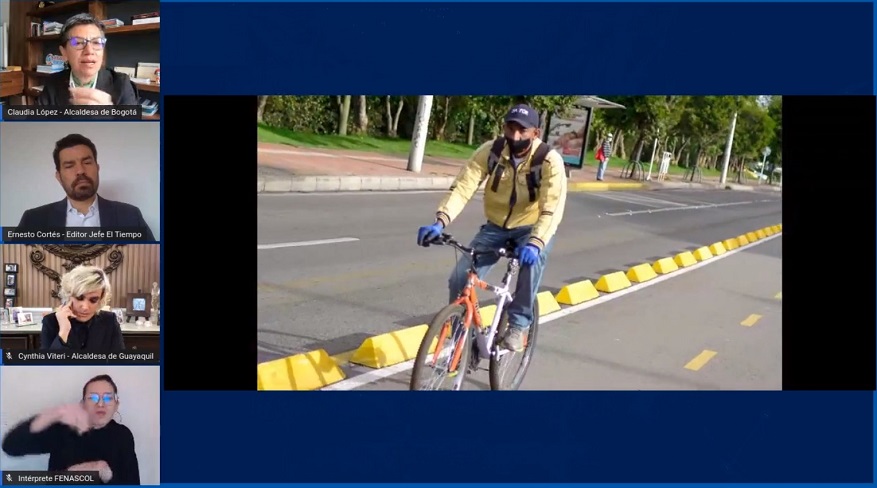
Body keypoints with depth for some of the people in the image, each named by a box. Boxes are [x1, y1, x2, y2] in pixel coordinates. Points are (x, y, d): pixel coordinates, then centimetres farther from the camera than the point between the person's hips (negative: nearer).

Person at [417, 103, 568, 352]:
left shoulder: (549, 161, -23)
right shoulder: (490, 151, -17)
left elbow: (552, 209, -32)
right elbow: (462, 187, -24)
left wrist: (535, 243, -50)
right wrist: (440, 222, -41)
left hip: (532, 228, -2)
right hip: (495, 227, 3)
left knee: (533, 258, -37)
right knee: (459, 279, -14)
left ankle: (518, 325, -20)